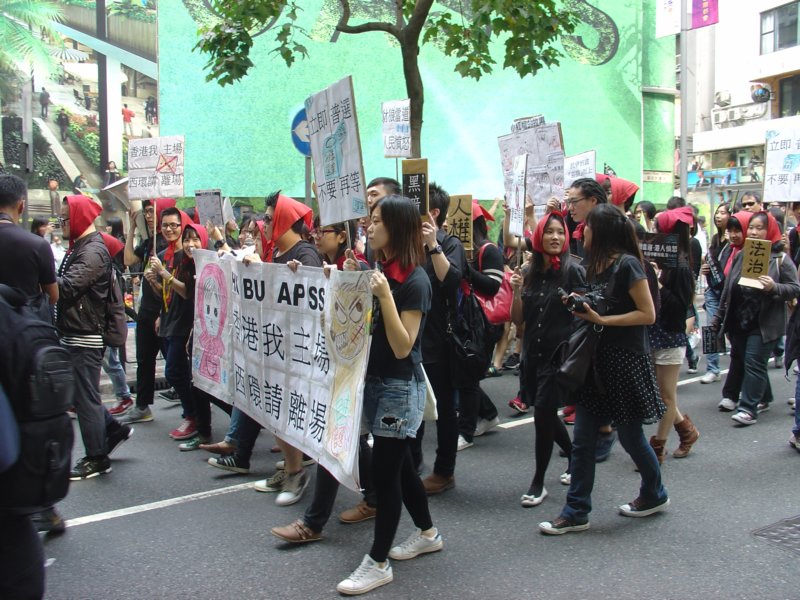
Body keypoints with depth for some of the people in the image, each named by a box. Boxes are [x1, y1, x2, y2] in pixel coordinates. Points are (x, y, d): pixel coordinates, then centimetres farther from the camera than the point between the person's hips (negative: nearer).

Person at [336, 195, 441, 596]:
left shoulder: (414, 280, -17)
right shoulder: (376, 270, 6)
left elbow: (402, 347, -21)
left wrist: (385, 296, -29)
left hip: (401, 385, -8)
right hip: (374, 379, 8)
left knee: (384, 470, -2)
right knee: (398, 464, 18)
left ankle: (378, 563, 11)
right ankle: (428, 533, 36)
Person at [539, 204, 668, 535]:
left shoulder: (627, 265, -14)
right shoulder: (595, 266, 9)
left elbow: (647, 314, -16)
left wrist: (601, 319, -20)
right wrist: (581, 306, -1)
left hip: (626, 361, -8)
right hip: (597, 359, 8)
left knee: (629, 435, 8)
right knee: (582, 437, 5)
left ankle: (654, 495, 33)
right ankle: (576, 511, 11)